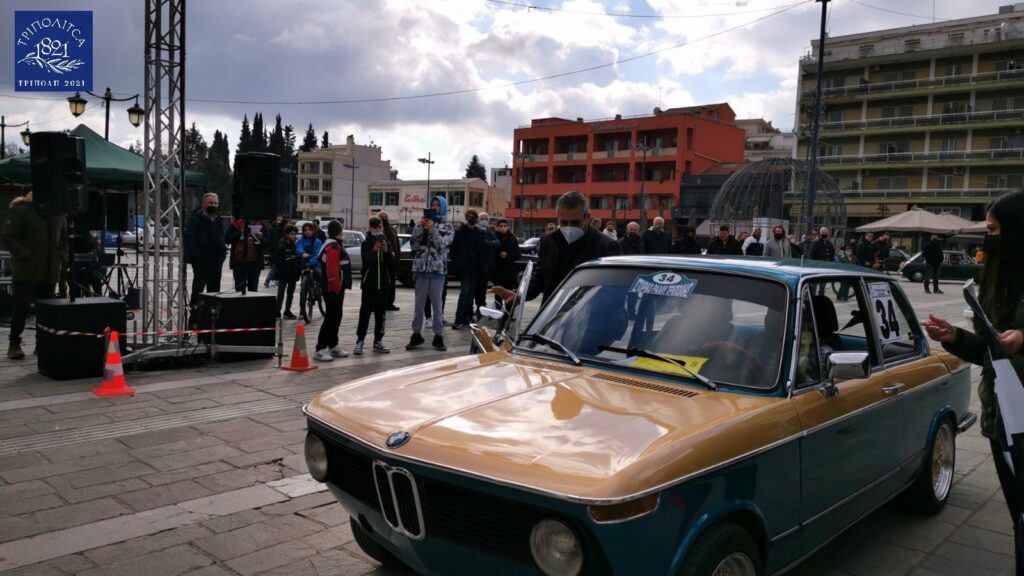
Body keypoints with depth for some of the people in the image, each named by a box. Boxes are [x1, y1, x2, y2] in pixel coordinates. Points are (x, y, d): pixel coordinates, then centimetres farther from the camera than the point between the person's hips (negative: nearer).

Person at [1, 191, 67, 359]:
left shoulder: (57, 213, 11)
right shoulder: (21, 210, -5)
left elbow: (64, 238, 22)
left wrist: (61, 257, 7)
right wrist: (26, 255, -16)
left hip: (50, 272, 5)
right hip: (26, 271, -4)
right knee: (21, 308, -1)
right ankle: (14, 344, 10)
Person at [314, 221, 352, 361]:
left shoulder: (334, 245, 18)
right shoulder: (333, 246, -16)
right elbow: (332, 269, -24)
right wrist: (336, 287, -21)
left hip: (336, 288, 11)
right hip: (333, 288, -11)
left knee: (336, 317, 15)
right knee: (331, 318, -11)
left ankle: (333, 346, 23)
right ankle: (320, 350, -11)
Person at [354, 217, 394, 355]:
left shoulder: (386, 243, 8)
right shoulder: (366, 244, -2)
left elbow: (391, 262, 0)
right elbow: (366, 262, -15)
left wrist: (387, 251, -18)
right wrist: (374, 250, -30)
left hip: (383, 284, 4)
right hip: (369, 283, -3)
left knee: (380, 313, 7)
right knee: (365, 313, -5)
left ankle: (378, 341, 13)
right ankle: (360, 341, -2)